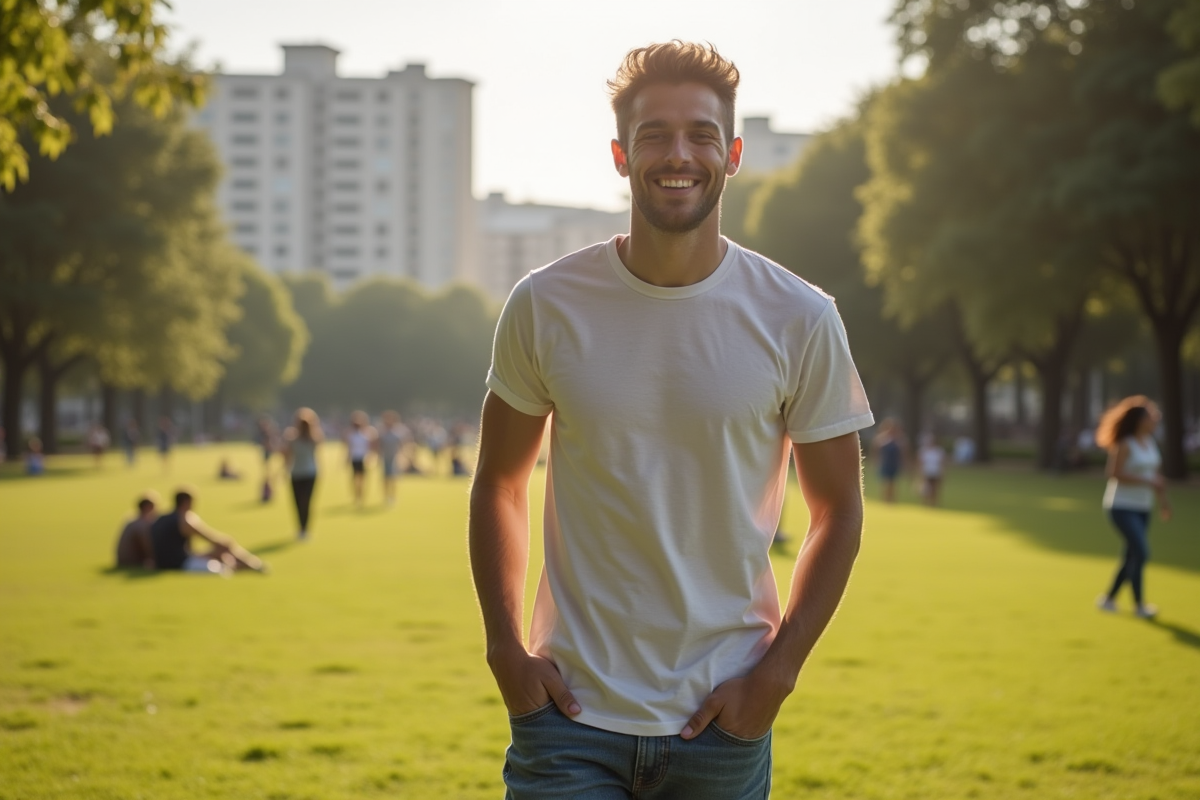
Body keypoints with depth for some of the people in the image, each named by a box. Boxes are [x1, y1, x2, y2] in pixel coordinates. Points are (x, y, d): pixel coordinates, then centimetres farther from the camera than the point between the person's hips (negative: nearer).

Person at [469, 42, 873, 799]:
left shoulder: (799, 320, -4)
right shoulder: (546, 306, -2)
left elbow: (839, 514, 3)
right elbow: (498, 486, 9)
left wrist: (776, 673, -5)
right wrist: (505, 649, -1)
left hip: (723, 720, 0)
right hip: (570, 712, 0)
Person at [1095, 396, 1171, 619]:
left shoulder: (1150, 442, 7)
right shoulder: (1125, 445, -16)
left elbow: (1157, 471, 17)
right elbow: (1114, 474, -22)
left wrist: (1164, 500, 13)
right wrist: (1147, 482, -23)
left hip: (1142, 508, 8)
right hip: (1122, 506, -8)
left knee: (1132, 556, 9)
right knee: (1141, 552, -15)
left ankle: (1108, 599, 22)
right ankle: (1139, 604, -5)